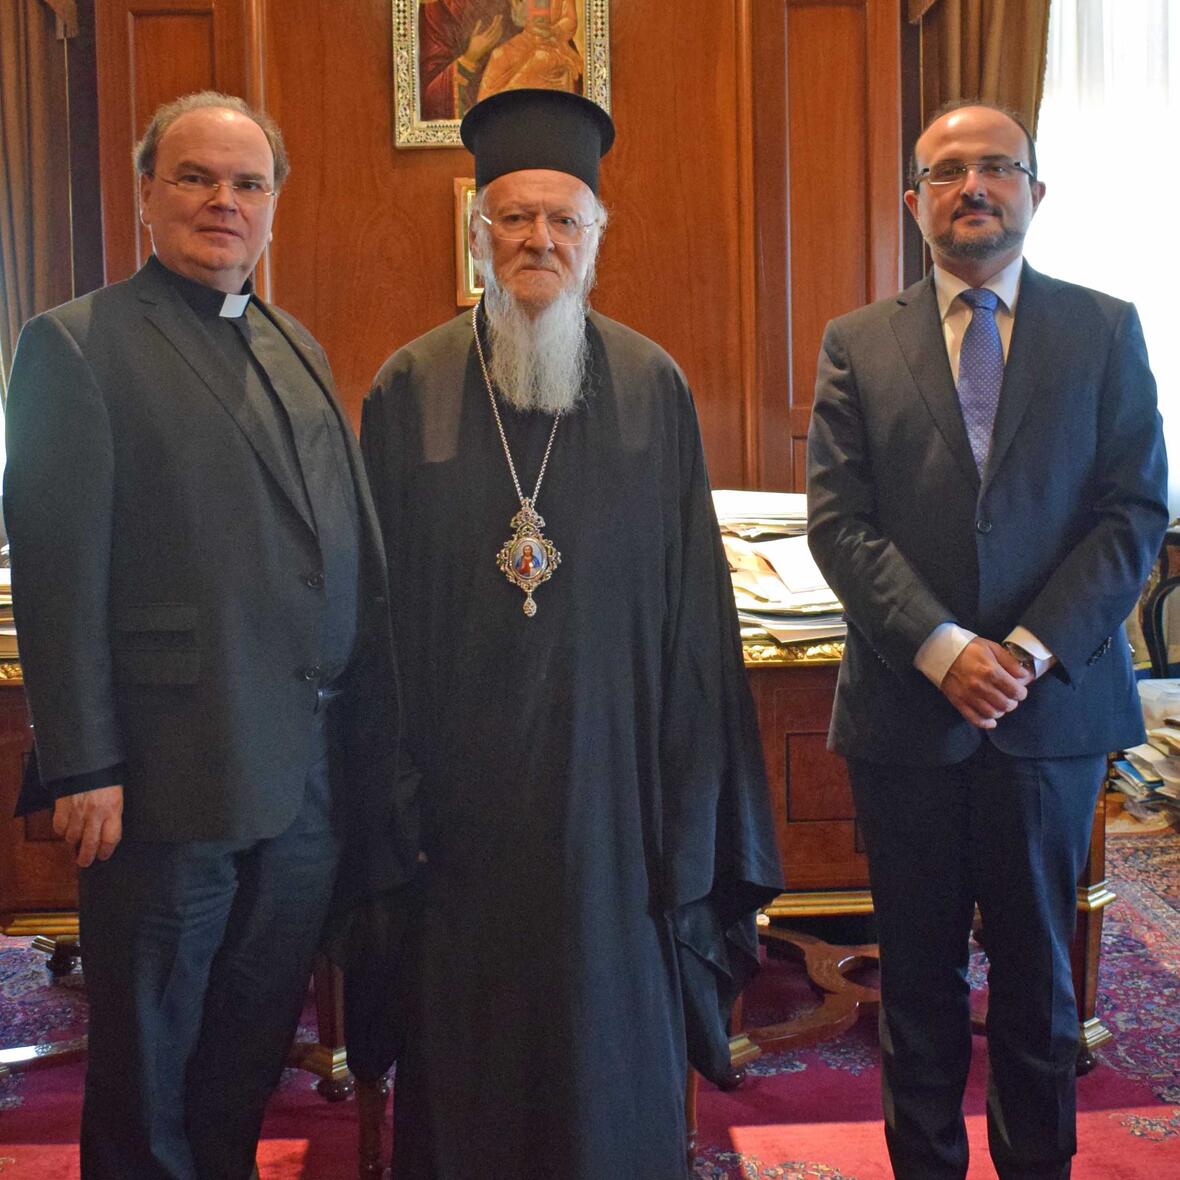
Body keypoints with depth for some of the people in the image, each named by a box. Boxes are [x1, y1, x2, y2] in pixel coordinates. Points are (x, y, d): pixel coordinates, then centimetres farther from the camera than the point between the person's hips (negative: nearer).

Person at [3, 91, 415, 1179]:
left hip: (311, 770, 6)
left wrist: (370, 733, 11)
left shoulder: (296, 347, 13)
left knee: (255, 1044, 20)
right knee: (146, 1057, 12)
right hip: (173, 774, -6)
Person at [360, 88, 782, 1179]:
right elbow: (382, 598, 2)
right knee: (469, 1024, 12)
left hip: (611, 764, 0)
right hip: (462, 771, 0)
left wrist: (695, 795, 0)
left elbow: (693, 595, 2)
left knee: (611, 1008, 12)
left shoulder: (653, 388, 1)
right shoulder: (409, 390, 1)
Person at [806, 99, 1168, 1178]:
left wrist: (1034, 649, -13)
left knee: (1036, 966, 14)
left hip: (1053, 701, 0)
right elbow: (839, 523, -4)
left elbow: (1135, 512, -2)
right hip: (905, 703, 0)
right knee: (919, 968, 12)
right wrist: (942, 648, -15)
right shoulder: (858, 346, 3)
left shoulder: (1105, 331, 4)